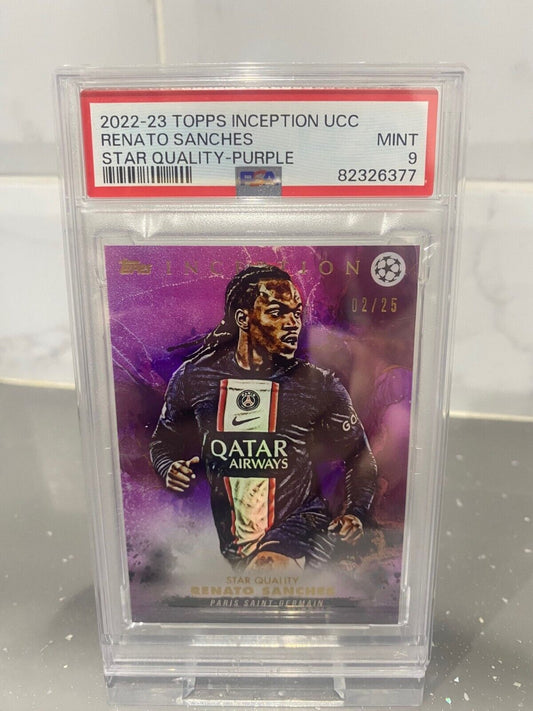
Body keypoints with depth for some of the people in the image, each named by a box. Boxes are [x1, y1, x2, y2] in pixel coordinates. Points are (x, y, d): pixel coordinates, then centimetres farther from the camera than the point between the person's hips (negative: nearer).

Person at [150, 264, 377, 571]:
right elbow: (164, 441, 17)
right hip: (225, 536, 4)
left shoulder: (320, 386, -2)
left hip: (302, 520, -3)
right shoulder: (193, 378, 0)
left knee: (270, 568, -33)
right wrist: (170, 469, -6)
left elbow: (360, 456, 9)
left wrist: (355, 512, -7)